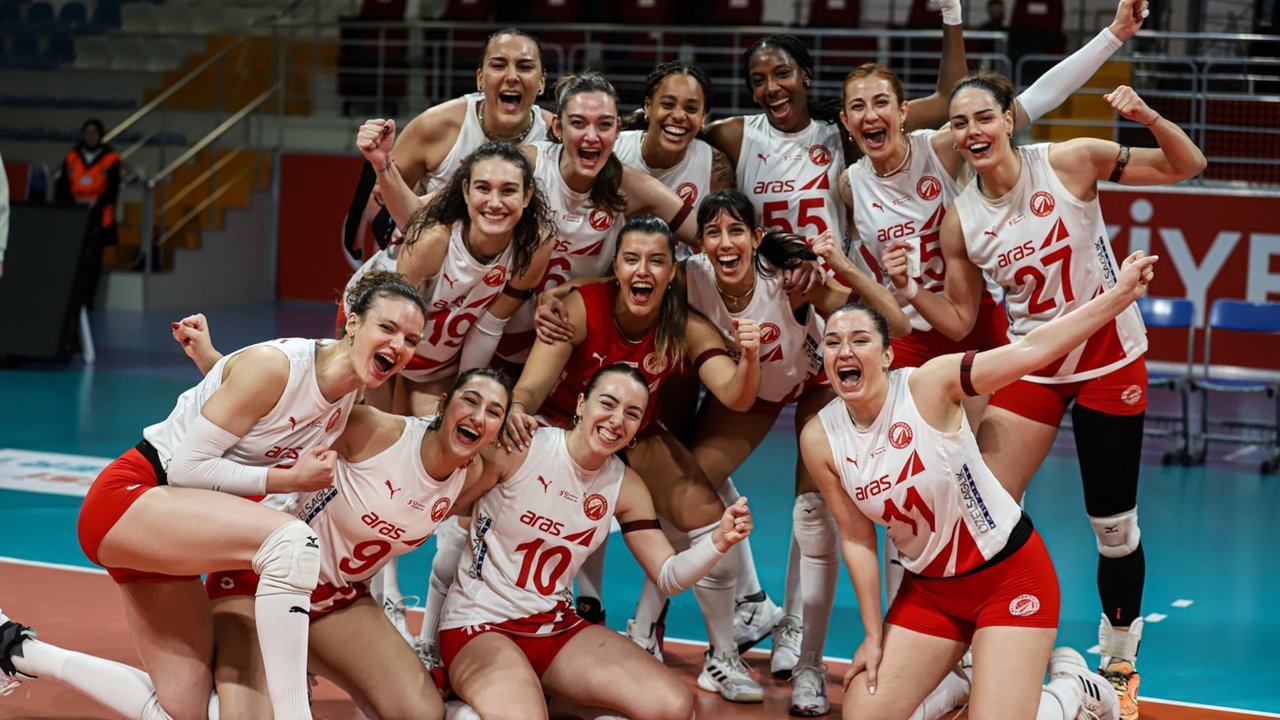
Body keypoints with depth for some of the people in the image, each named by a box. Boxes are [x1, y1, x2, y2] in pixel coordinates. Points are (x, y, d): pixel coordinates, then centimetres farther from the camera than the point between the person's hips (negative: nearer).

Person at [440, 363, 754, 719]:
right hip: (480, 624, -6)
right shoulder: (517, 449, -15)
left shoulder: (626, 486, 1)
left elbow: (668, 575, 2)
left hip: (558, 628, 6)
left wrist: (718, 541, -17)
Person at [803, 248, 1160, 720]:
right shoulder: (819, 440, -8)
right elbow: (856, 539, 0)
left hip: (1010, 575, -5)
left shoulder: (929, 385, -20)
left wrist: (1120, 293, -35)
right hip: (930, 588, 5)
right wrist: (874, 636, 2)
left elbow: (1030, 351, -27)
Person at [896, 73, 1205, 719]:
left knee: (1113, 525, 6)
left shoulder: (1069, 162, -14)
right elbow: (959, 321, 2)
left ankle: (1120, 663, 28)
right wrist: (909, 289, -14)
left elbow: (1186, 166, -9)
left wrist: (1149, 119, -28)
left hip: (1110, 358, -2)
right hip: (1033, 366, 2)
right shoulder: (960, 221, -5)